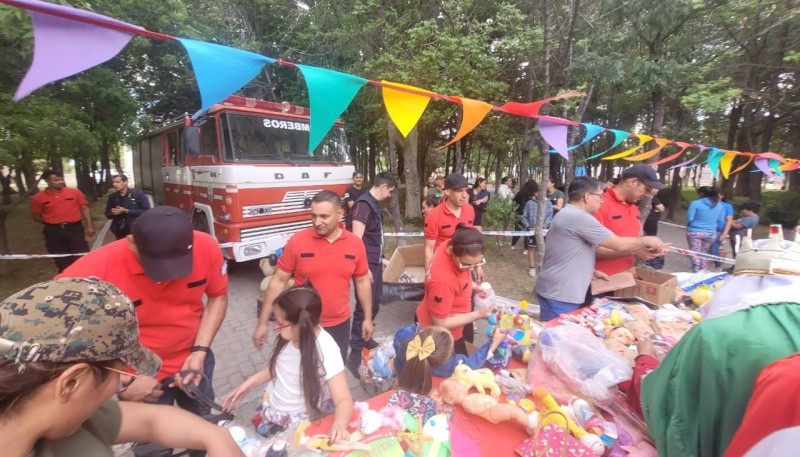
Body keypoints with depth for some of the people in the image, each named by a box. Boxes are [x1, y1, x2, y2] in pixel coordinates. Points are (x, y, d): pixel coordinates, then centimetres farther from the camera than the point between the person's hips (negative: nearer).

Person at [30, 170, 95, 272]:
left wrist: (89, 226, -2)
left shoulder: (74, 192, -1)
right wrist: (50, 223, 0)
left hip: (75, 228, -1)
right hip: (53, 232, 1)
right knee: (62, 261, 10)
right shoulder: (39, 198, 1)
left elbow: (84, 208, 3)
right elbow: (36, 215, 13)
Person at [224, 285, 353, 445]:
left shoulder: (326, 350, -33)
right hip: (271, 409, 5)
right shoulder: (289, 335, -18)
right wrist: (250, 382, -4)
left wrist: (339, 424, -54)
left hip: (301, 421, -5)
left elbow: (344, 400, -34)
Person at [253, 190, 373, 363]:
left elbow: (362, 282, 3)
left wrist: (367, 318, 7)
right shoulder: (297, 241, -13)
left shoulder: (355, 244, -7)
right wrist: (263, 323, -6)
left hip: (340, 324, 2)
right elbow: (278, 281, -7)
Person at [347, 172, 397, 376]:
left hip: (375, 262, 10)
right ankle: (355, 355, 6)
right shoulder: (363, 204, -19)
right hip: (366, 264, -10)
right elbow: (356, 239, -24)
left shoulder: (374, 204, 12)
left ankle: (364, 337, 37)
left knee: (375, 303, 19)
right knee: (364, 307, -4)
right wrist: (364, 268, -23)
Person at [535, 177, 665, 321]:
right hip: (559, 296, -10)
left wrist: (592, 271, 14)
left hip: (559, 292, 10)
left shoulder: (567, 215, 14)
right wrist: (647, 241, 2)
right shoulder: (579, 217, -18)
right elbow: (620, 245, -15)